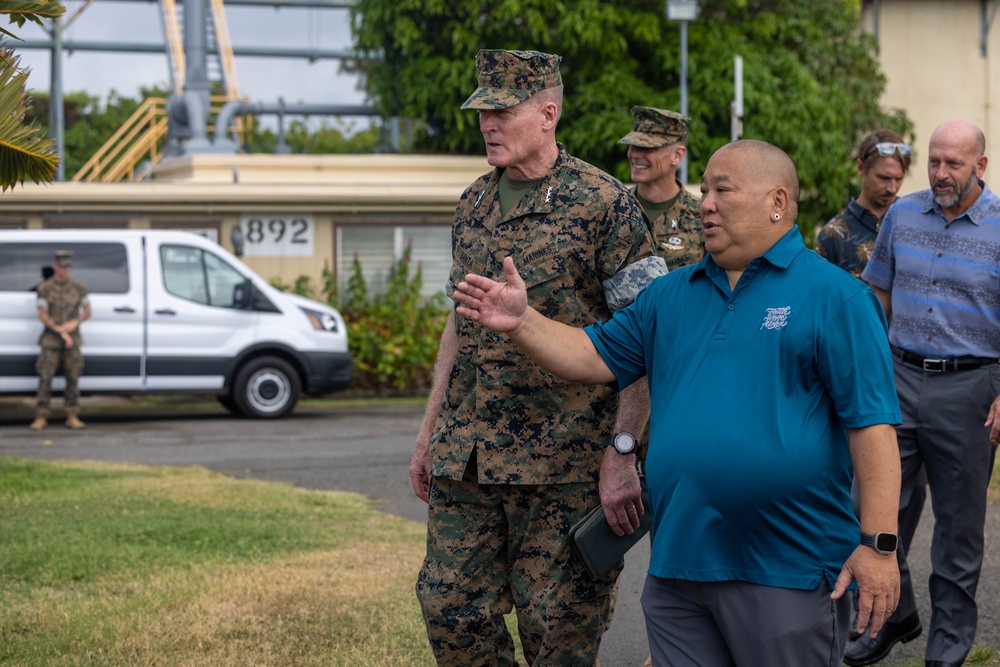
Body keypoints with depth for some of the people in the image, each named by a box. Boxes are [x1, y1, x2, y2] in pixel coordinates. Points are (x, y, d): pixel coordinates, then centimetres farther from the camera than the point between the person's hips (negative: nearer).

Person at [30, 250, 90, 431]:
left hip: (72, 339, 2)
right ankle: (41, 418, -2)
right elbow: (42, 316, -8)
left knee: (73, 377, -1)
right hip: (51, 340, -2)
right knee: (45, 377, -6)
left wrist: (74, 323, -13)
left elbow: (87, 312, 7)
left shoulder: (78, 287, 3)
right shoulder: (45, 288, -3)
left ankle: (72, 417, 6)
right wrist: (61, 331, -16)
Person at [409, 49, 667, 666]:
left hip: (564, 465, -6)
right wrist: (430, 429, 17)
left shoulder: (604, 204, -8)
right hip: (465, 455, 6)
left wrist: (622, 453, -17)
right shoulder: (473, 205, 12)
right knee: (451, 612, 6)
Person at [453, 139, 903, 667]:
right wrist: (522, 323, -5)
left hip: (788, 572, -6)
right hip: (677, 564, 6)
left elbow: (871, 421, -9)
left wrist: (879, 543, -15)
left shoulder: (834, 295, -4)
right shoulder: (670, 295, 15)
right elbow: (596, 357, 13)